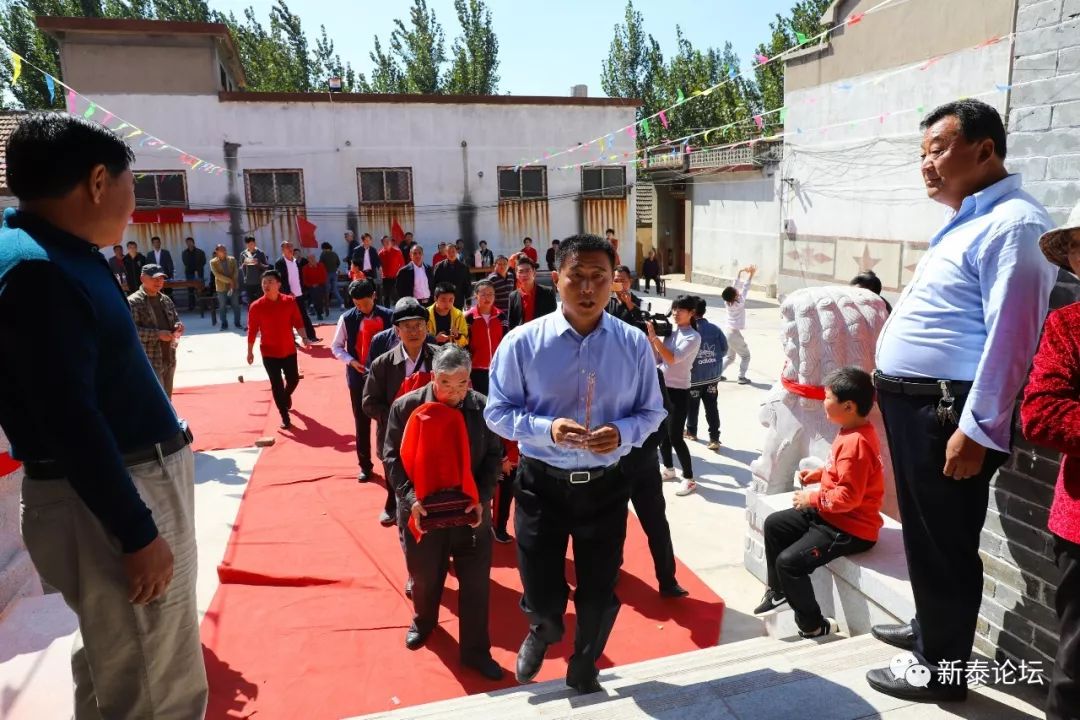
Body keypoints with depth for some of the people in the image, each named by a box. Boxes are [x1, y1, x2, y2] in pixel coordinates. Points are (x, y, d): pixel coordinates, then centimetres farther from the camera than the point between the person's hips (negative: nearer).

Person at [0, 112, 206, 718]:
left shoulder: (60, 253, 9)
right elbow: (71, 422, -24)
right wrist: (137, 531, -21)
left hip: (142, 479, 10)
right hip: (107, 502, -10)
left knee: (119, 671, 25)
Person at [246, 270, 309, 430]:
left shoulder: (290, 301, -8)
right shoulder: (256, 306, -11)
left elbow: (298, 322, -1)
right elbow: (252, 330, -4)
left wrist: (303, 337, -16)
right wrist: (250, 351, 0)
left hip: (289, 350, 2)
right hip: (269, 353, -2)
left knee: (294, 380, 16)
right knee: (276, 385, 2)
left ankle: (287, 396, 52)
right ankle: (285, 417, 16)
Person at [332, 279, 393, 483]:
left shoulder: (387, 316, -7)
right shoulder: (347, 319, -5)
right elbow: (336, 347, 3)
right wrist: (351, 361, -13)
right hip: (358, 376, 1)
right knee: (361, 422, 10)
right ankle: (365, 465, 25)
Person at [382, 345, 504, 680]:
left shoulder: (482, 407, -9)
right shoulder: (406, 407, -11)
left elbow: (493, 456, -2)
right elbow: (393, 458, -7)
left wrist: (482, 499, -13)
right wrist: (410, 499, -18)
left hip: (470, 511, 0)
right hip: (422, 512, 0)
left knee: (476, 583, 8)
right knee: (425, 577, 21)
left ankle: (476, 650, 28)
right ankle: (423, 622, 53)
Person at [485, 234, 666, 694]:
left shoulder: (634, 345, -6)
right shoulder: (522, 342, -12)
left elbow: (652, 412, 3)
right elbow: (497, 413, -6)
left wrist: (622, 432, -19)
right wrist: (547, 428, -24)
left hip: (606, 485, 2)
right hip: (542, 484, -1)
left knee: (599, 595, 17)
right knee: (541, 596, 10)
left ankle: (583, 673, 50)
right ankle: (543, 631, 52)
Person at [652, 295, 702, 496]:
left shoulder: (693, 337, -12)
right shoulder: (670, 331, 6)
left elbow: (672, 359, -24)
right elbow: (657, 358, 7)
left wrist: (654, 336, -23)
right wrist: (649, 338, -5)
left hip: (678, 391, -6)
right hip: (662, 387, 7)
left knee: (675, 437, -7)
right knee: (661, 432, 15)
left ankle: (689, 479, 5)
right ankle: (668, 469, 33)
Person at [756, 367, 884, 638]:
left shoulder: (855, 442, -28)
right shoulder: (852, 432, 4)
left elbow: (848, 496, -30)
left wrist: (812, 498, -19)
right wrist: (817, 474, 6)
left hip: (850, 527, -11)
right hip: (829, 514, 11)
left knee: (789, 561, -20)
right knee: (773, 525, 15)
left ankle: (813, 625, 2)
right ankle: (778, 591, 30)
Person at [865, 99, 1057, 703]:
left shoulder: (1013, 223, -16)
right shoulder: (966, 223, 16)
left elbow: (1011, 336, -22)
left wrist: (976, 431, -23)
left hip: (946, 411, -10)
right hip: (914, 405, 10)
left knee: (944, 543, 5)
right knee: (924, 534, 23)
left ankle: (941, 669, 23)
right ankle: (929, 629, 42)